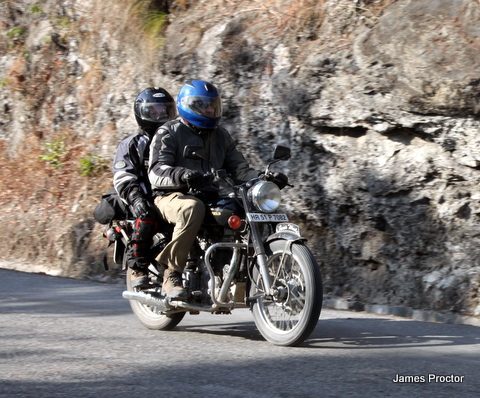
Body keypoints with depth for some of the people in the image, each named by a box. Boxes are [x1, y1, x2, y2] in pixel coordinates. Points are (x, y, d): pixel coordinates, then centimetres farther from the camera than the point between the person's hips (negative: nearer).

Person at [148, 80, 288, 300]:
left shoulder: (221, 136, 21)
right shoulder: (168, 133, 2)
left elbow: (239, 169, 15)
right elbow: (156, 172, -12)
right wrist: (182, 175, -34)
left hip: (213, 197, 6)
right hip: (172, 196, -6)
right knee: (193, 208, -42)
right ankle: (171, 273, -30)